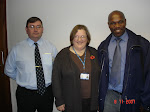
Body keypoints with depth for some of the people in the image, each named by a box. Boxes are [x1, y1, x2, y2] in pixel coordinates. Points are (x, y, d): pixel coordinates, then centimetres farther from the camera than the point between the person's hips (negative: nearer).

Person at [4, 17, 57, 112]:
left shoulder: (51, 47, 0)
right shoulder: (17, 49, -4)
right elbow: (9, 71, 6)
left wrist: (50, 80, -2)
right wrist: (23, 79, 2)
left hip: (47, 92, 2)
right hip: (25, 94, -1)